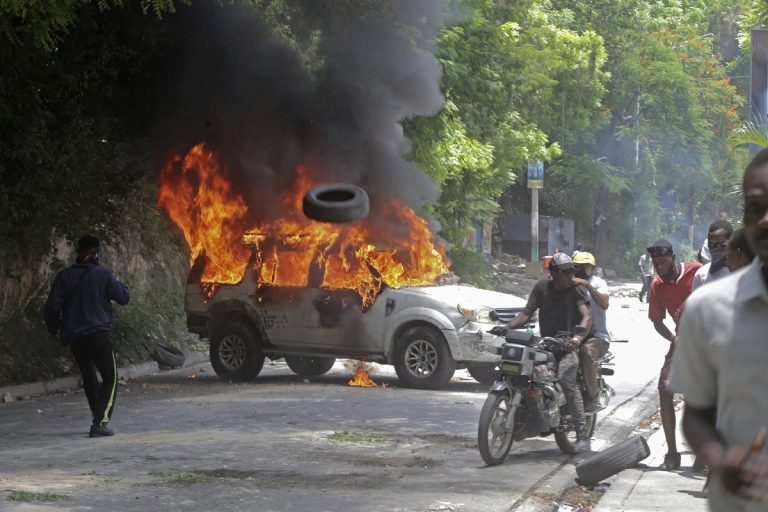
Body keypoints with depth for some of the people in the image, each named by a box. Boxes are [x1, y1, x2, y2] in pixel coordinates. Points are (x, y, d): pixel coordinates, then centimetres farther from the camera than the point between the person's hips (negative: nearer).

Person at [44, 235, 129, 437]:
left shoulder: (64, 276, 2)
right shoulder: (102, 275, -7)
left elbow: (52, 306, -2)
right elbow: (123, 297, 1)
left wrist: (53, 328, 15)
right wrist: (120, 286, 21)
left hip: (74, 337, 5)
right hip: (97, 335, -5)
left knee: (89, 378, 20)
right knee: (110, 378, 0)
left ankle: (99, 419, 27)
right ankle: (99, 423, -14)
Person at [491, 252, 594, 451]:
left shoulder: (577, 290, -2)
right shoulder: (542, 287, 9)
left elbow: (587, 317, -15)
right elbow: (527, 313, 8)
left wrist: (577, 337, -36)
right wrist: (507, 327, -11)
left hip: (567, 345, -4)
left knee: (567, 379, -30)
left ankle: (582, 434, -28)